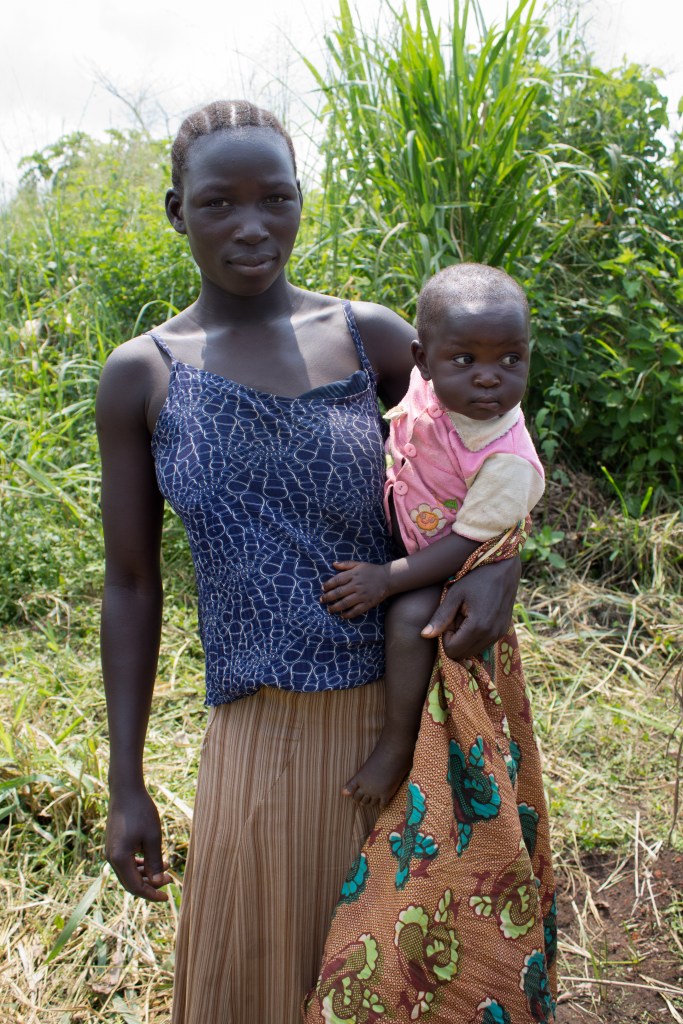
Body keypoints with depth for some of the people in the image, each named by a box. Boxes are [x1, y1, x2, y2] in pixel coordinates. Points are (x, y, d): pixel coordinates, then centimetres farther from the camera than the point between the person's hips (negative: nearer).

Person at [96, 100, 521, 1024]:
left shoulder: (371, 335, -2)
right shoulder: (139, 377, -3)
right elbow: (130, 585, 1)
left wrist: (499, 568, -14)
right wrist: (125, 787, 1)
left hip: (404, 706, 1)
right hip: (261, 731, 0)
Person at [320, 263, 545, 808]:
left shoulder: (508, 460, -34)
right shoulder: (425, 384, -18)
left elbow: (468, 542, -28)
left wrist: (387, 579, -30)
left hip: (447, 562, -7)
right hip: (397, 526, 8)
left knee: (409, 617, -29)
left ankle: (399, 744, -10)